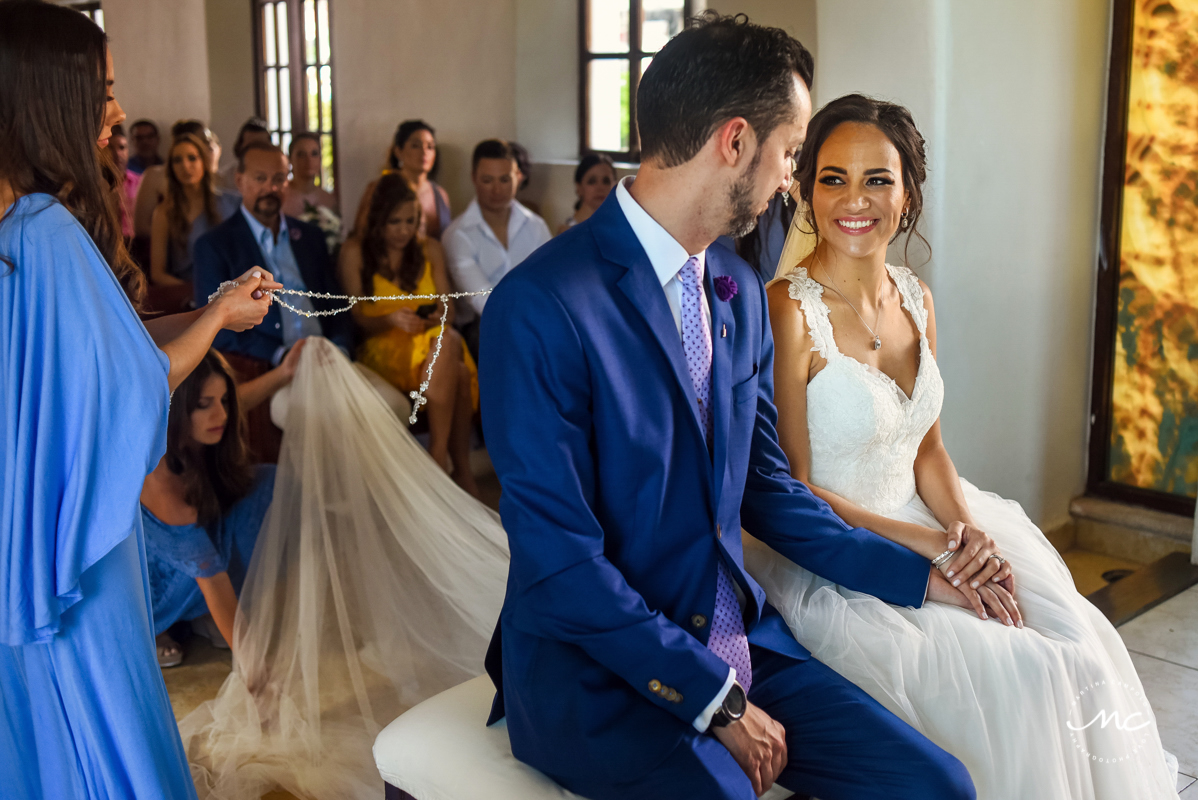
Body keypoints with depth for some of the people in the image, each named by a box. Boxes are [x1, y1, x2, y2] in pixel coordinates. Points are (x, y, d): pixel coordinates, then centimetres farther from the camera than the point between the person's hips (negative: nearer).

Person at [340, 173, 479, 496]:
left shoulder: (430, 249, 17)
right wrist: (392, 319, -20)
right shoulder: (356, 252, 5)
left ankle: (439, 454, -34)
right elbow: (357, 319, 1)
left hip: (436, 342, 4)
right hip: (383, 348, -3)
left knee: (448, 340, -38)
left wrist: (440, 315, -13)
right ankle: (460, 467, -29)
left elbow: (448, 309, 13)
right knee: (457, 375, -37)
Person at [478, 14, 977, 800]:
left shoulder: (740, 292, 6)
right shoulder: (540, 307, -18)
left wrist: (915, 573, 8)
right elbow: (560, 564, -18)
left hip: (737, 638, 7)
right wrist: (716, 702, -15)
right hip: (592, 669, -6)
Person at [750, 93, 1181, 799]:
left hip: (926, 529, 7)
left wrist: (969, 533, -7)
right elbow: (791, 488, -15)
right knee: (1016, 677, -17)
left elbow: (927, 447, 11)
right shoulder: (788, 311, -17)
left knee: (1083, 641, -8)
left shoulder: (916, 298, 5)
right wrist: (927, 545, -18)